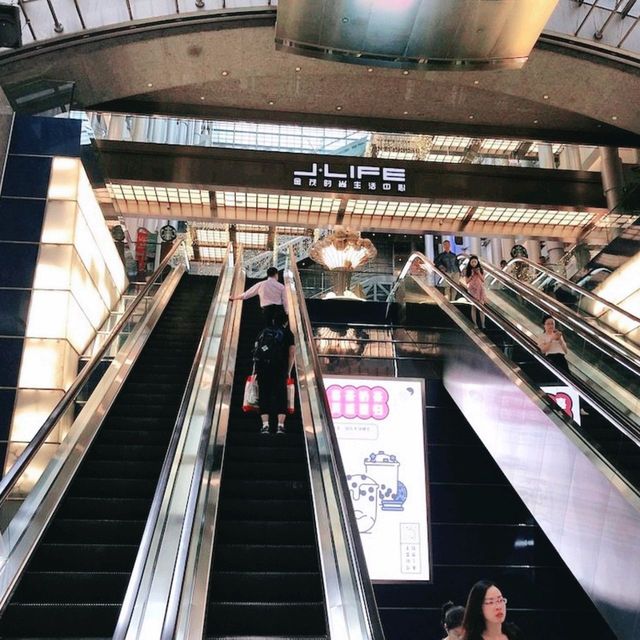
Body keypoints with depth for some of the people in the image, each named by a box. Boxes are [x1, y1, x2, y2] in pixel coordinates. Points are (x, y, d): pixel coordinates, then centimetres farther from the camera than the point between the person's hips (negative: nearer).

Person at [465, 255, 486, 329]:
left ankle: (482, 324, -2)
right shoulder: (467, 271, 0)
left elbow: (483, 280, 2)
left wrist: (479, 273, -10)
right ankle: (475, 324, 1)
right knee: (473, 307, -1)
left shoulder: (481, 270, 4)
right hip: (472, 290, -1)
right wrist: (472, 275, -12)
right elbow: (467, 281, -3)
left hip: (480, 290, 1)